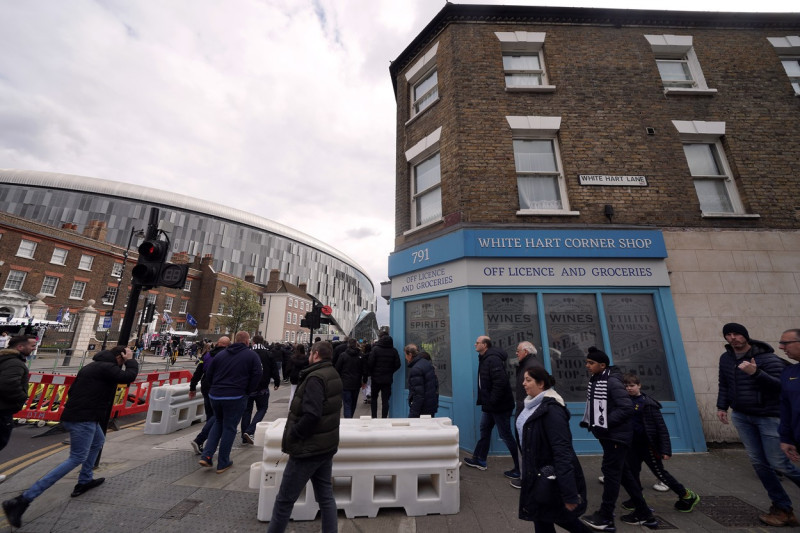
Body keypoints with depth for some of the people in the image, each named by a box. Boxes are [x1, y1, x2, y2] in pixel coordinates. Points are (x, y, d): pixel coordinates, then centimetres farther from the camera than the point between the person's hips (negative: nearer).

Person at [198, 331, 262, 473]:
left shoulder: (221, 354, 9)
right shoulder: (252, 355, -5)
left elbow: (209, 373, 11)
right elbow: (257, 375, -10)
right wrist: (247, 391, 3)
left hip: (215, 396, 5)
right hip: (236, 397, -5)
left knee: (218, 423, 25)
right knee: (229, 428, 8)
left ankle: (206, 456, 17)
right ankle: (223, 463, 18)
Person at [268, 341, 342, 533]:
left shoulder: (315, 377, -22)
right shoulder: (334, 375, 6)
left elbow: (310, 415, -29)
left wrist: (289, 437, -14)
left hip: (309, 447, -8)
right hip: (326, 445, 8)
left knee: (284, 499, 11)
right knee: (326, 496, 18)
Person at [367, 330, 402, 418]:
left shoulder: (375, 349, -13)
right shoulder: (394, 350, -3)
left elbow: (370, 363, -14)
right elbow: (398, 365, -1)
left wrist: (371, 373, 3)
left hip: (376, 378, -2)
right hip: (388, 379, 2)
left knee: (374, 398, 17)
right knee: (385, 400, 9)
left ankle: (374, 417, 18)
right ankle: (384, 418, 10)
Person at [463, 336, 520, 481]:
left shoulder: (493, 359, -23)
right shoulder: (484, 359, 9)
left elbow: (501, 381, -31)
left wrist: (493, 400, -25)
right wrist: (483, 400, 15)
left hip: (499, 406, -10)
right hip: (489, 405, 10)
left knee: (506, 436, 2)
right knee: (484, 431, 20)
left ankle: (519, 469, 17)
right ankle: (480, 460, 35)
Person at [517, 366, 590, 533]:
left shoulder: (551, 409, -24)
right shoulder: (531, 405, 2)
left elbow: (563, 452, -26)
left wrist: (570, 494, -25)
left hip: (549, 477, -8)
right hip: (536, 473, 8)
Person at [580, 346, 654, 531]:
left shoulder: (612, 382, -20)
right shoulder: (594, 381, 4)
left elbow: (627, 408, -23)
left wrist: (605, 424, -22)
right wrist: (588, 421, 1)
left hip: (617, 435, -8)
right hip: (608, 435, 8)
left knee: (611, 472, 0)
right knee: (622, 472, 18)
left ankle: (605, 518, 12)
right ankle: (644, 514, 34)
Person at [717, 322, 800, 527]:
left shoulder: (767, 358, -14)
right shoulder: (725, 358, 3)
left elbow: (781, 386, -23)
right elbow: (724, 385, 12)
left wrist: (756, 373, -36)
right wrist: (721, 406, 7)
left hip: (769, 417, -5)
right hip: (741, 417, 5)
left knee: (778, 463, 0)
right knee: (758, 462, 7)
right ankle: (783, 509, 19)